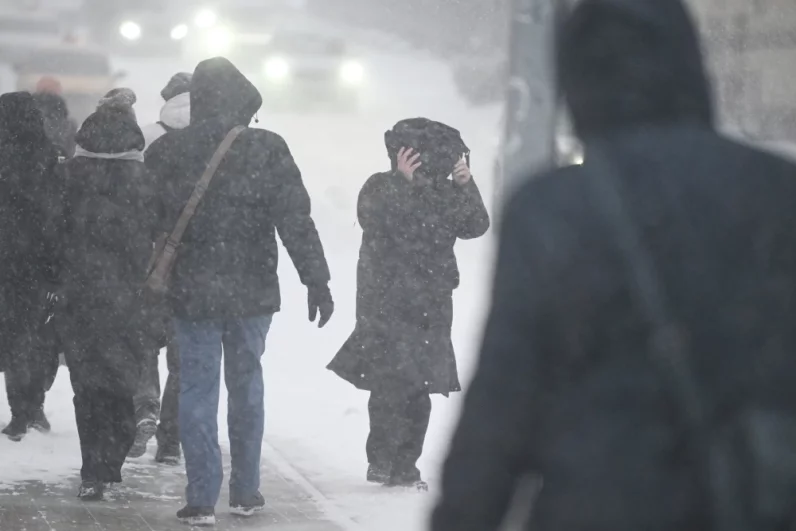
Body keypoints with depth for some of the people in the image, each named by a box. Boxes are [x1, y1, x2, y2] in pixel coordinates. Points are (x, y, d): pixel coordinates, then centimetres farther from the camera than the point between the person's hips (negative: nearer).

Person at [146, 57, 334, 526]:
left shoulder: (165, 153, -5)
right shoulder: (267, 150, -9)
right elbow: (296, 220, -9)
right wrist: (317, 281, -4)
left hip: (192, 293, 0)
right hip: (253, 292, 1)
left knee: (198, 390, 6)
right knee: (246, 385, 15)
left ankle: (202, 499, 2)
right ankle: (246, 492, 20)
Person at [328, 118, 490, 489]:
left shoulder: (444, 192, 10)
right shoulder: (381, 188, -3)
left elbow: (476, 226, 1)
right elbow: (378, 221, -22)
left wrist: (465, 186, -11)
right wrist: (403, 181, -25)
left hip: (430, 310, 5)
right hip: (388, 308, -5)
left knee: (418, 392, 5)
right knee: (393, 386, -14)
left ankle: (404, 466, 13)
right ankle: (381, 460, -5)